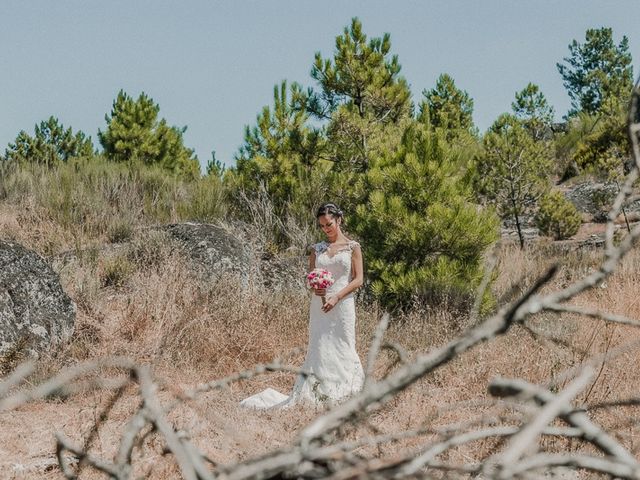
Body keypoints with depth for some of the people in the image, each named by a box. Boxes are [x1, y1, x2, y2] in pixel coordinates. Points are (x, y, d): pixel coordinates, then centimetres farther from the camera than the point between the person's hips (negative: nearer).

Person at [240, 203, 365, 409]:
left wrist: (337, 297, -13)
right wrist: (314, 287, -11)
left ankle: (340, 395, 2)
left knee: (341, 349, -2)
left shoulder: (352, 247, 2)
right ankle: (315, 394, 0)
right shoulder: (317, 249, 11)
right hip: (319, 305, 2)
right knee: (319, 350, 0)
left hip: (342, 305, -2)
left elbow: (358, 279, -2)